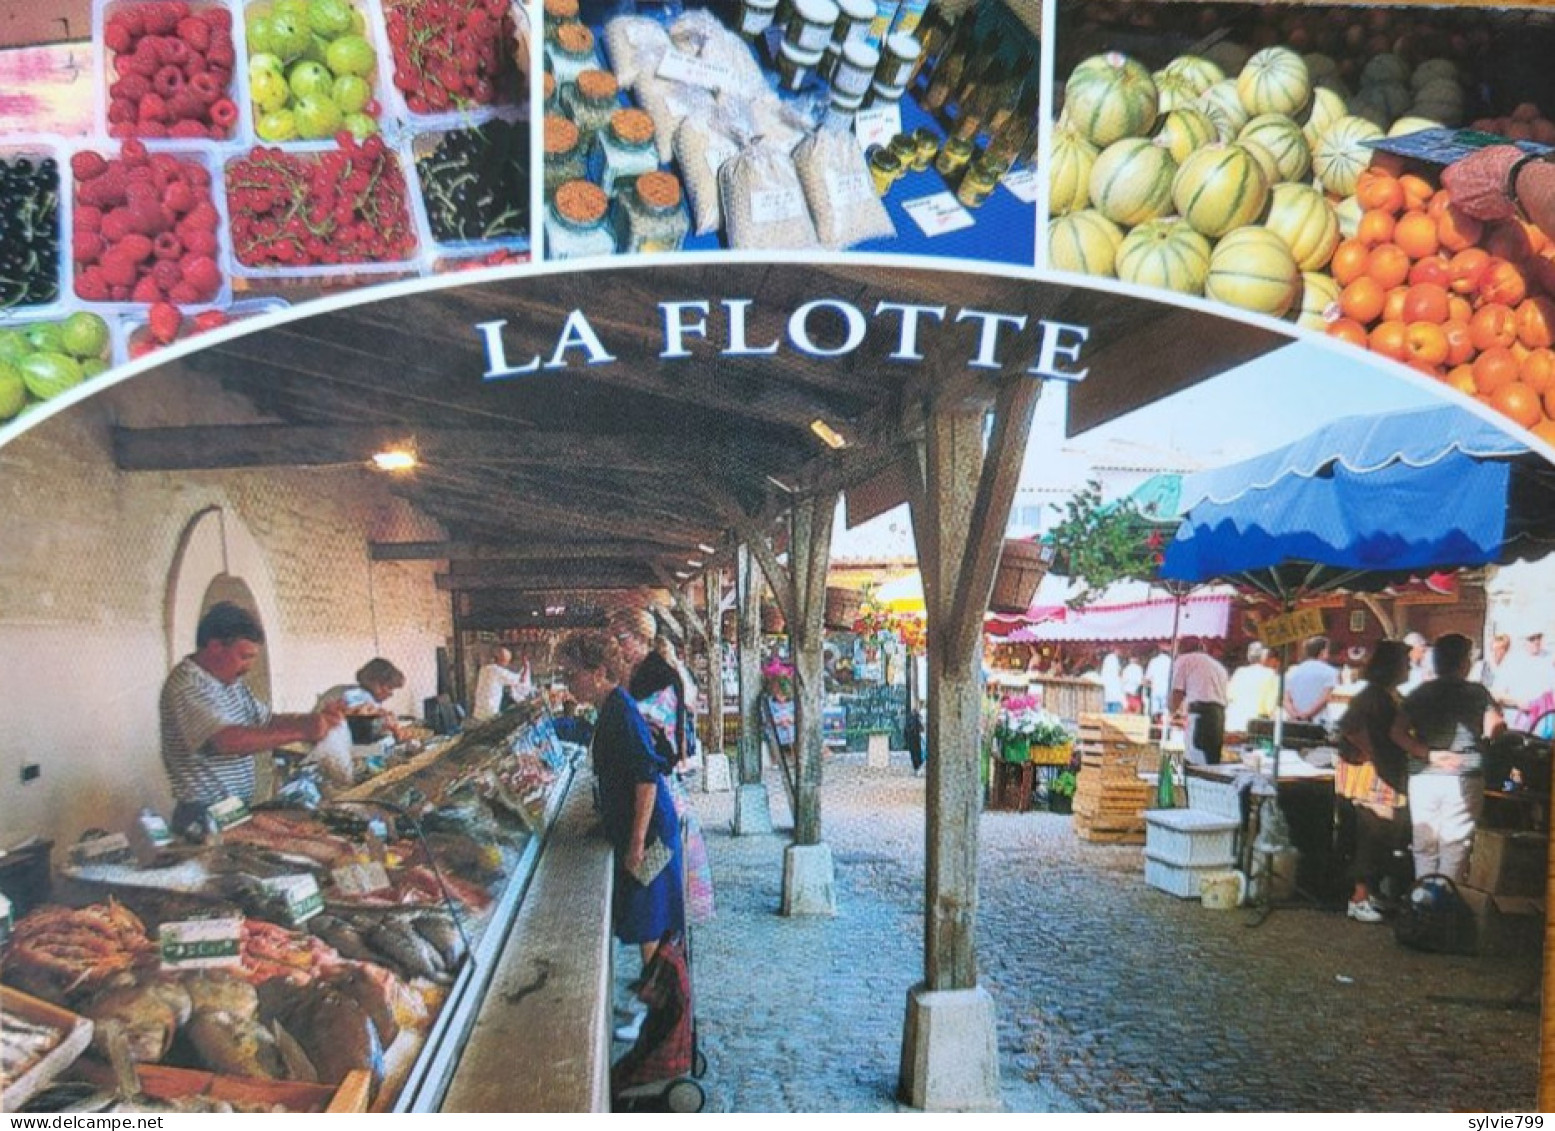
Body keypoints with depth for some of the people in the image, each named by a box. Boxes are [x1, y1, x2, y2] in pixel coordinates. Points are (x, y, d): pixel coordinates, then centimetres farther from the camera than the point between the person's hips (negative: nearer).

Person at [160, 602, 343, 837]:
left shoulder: (232, 681, 9)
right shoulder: (187, 685, -19)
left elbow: (267, 722, 13)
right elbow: (226, 740, -32)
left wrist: (314, 719, -6)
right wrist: (302, 733, -32)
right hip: (204, 818, -8)